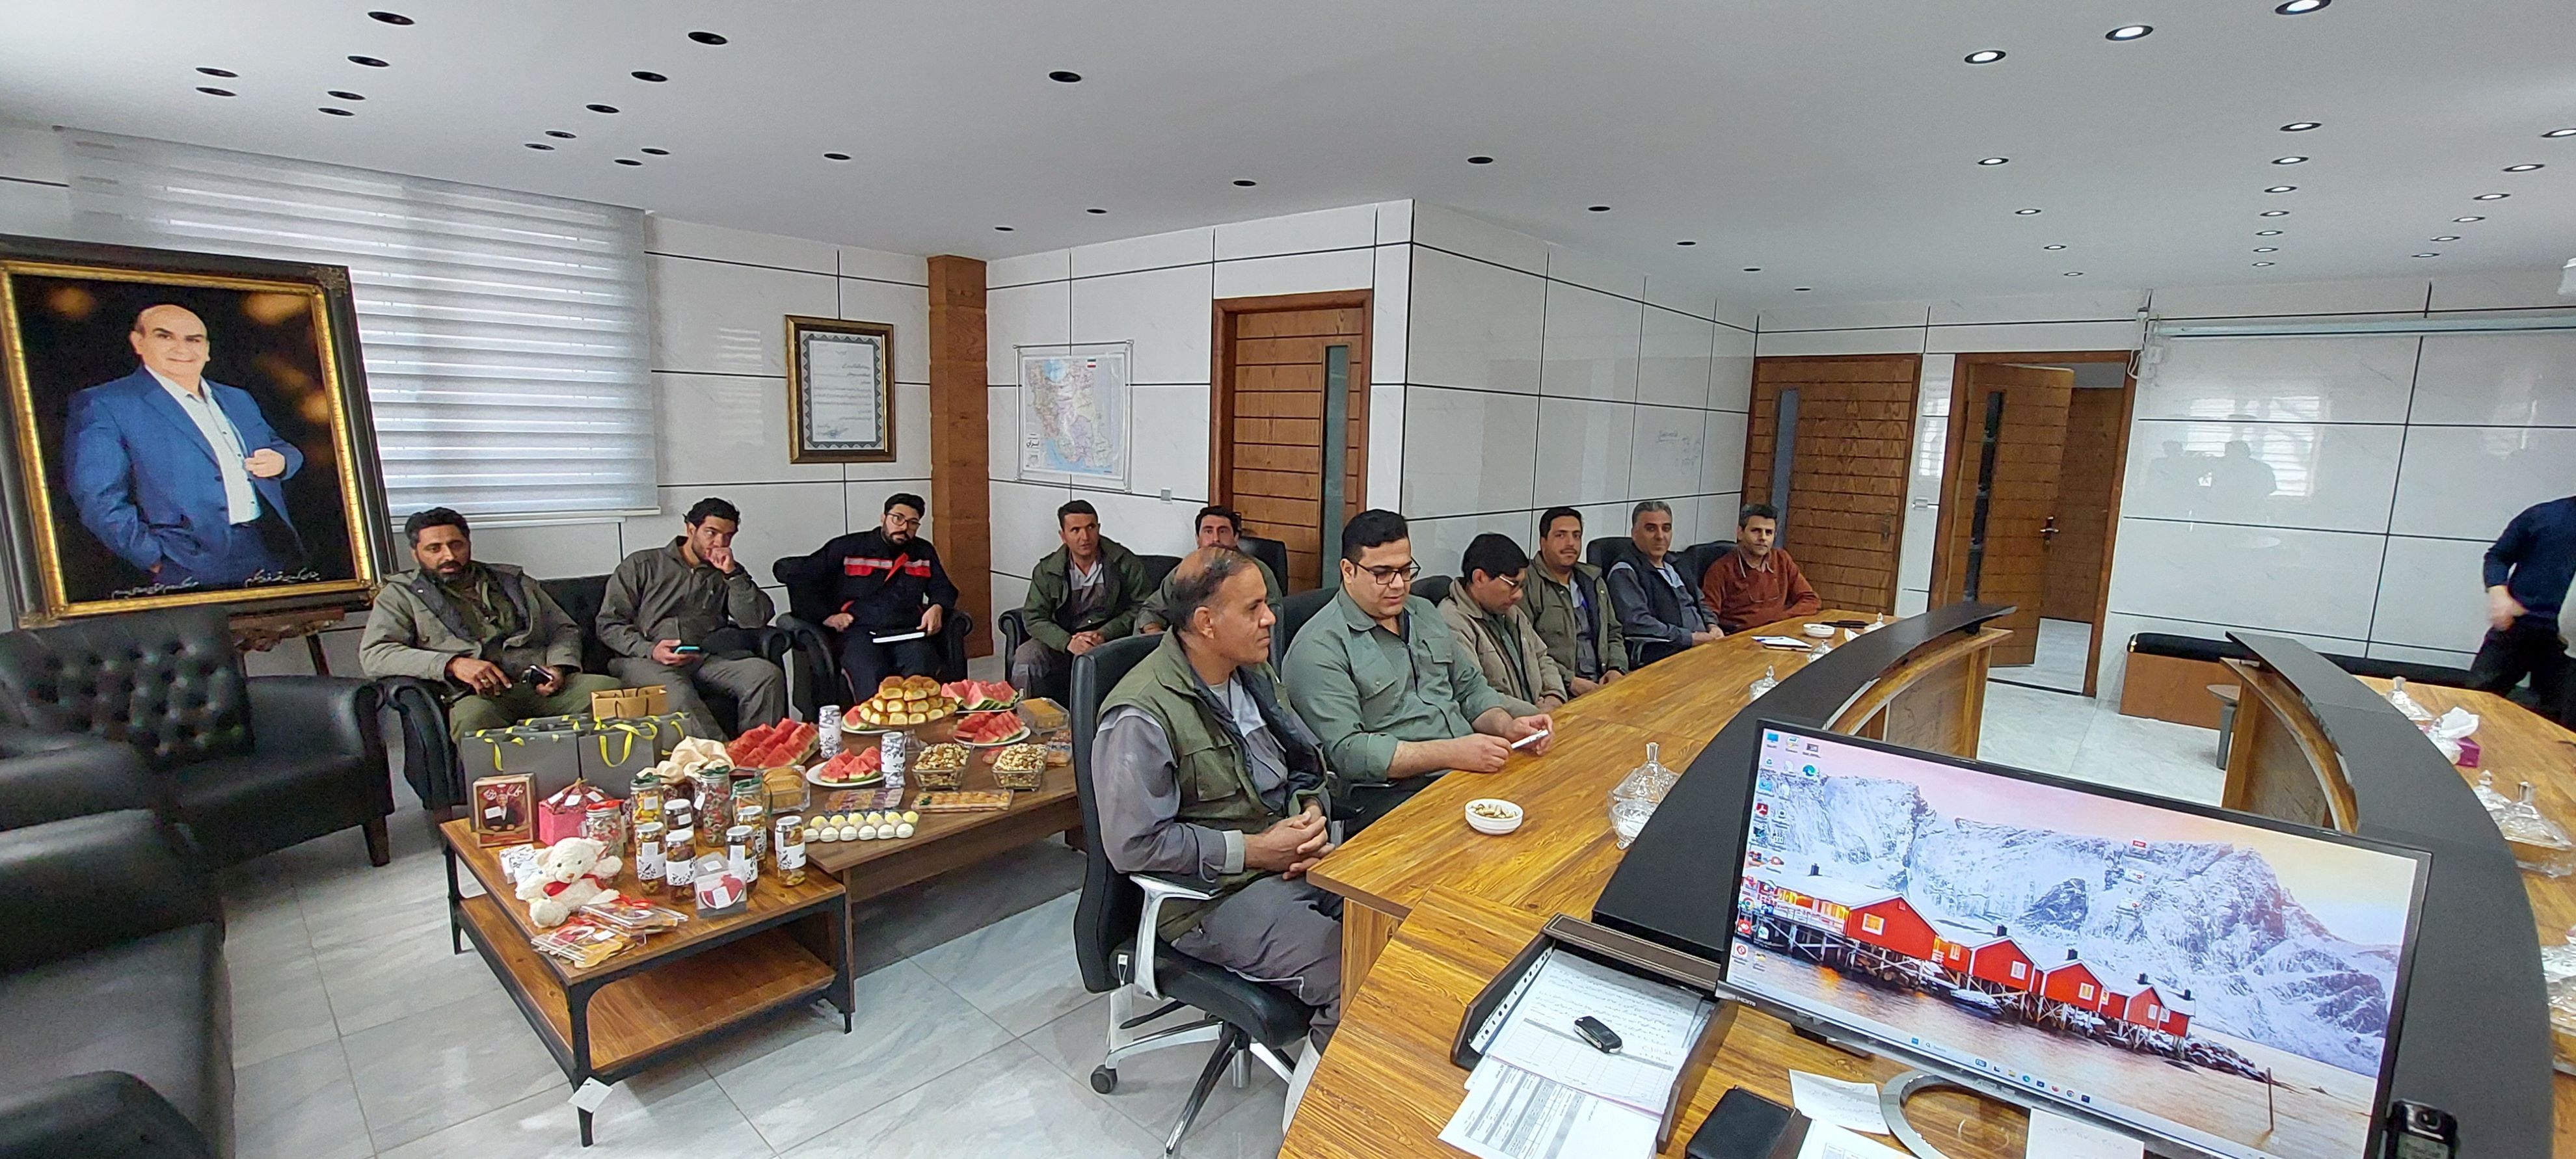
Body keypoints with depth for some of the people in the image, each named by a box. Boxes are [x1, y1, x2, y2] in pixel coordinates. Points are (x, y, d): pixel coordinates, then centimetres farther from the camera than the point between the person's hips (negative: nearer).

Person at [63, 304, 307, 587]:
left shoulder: (237, 399, 22)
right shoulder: (101, 405, 3)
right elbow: (99, 500, -4)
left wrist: (280, 461, 2)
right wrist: (156, 561, -13)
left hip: (278, 549, 5)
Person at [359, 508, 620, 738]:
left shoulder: (513, 580, 26)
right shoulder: (402, 594, 17)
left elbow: (564, 629, 27)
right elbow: (373, 655, 2)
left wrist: (559, 666, 2)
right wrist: (453, 664, -15)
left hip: (542, 686, 3)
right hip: (478, 695, -3)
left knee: (613, 690, -28)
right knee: (473, 718, -41)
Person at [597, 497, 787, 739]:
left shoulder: (726, 574, 20)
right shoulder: (642, 565, 13)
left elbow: (756, 619, 4)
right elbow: (609, 624, 7)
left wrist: (733, 574, -4)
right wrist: (650, 650, -10)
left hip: (706, 656, 3)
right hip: (645, 658, -2)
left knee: (768, 675, -26)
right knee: (678, 695, -38)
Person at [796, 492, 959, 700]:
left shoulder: (924, 552, 24)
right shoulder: (847, 547, 15)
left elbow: (943, 589, 29)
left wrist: (936, 609, 5)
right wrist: (825, 616, 3)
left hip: (909, 633, 2)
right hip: (860, 631, -2)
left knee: (920, 674, -35)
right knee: (872, 681, -36)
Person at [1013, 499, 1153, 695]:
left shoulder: (1125, 563, -3)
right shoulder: (1046, 570, 2)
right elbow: (1033, 618, -2)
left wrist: (1104, 634, -16)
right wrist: (1068, 642, -20)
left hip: (1110, 640, -2)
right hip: (1063, 641, 2)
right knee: (1025, 658, -25)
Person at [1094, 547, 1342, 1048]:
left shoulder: (1254, 675, 8)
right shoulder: (1141, 716, -18)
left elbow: (1306, 762, 19)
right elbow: (1134, 844, -18)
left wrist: (1312, 813, -4)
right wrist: (1251, 850, -16)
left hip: (1292, 858, 8)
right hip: (1212, 893, -7)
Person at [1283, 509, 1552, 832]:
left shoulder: (1424, 613, 18)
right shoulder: (1320, 648, -10)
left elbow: (1471, 687, 24)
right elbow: (1347, 752, -17)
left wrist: (1508, 727, 2)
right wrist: (1451, 754, -22)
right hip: (1385, 796, -8)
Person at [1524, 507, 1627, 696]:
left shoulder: (1594, 581, 21)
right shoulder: (1527, 583, -5)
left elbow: (1614, 635, 26)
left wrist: (1617, 669, 6)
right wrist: (1570, 681, -16)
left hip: (1600, 684, 7)